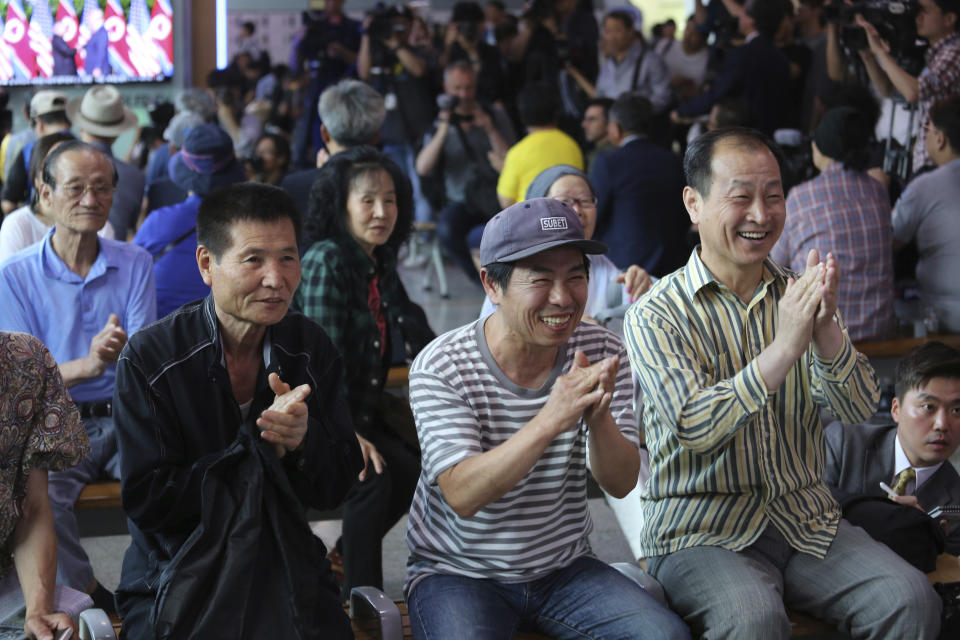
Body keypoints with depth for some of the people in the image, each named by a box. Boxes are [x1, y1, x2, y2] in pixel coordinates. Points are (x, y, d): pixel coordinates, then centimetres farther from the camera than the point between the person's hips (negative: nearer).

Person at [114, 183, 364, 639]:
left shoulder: (311, 349, 3)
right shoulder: (149, 358, -9)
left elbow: (336, 488, 3)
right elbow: (147, 502, -14)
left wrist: (304, 438, -19)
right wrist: (261, 445, -19)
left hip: (285, 569, 3)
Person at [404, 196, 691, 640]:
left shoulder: (600, 351, -3)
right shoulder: (440, 366, -15)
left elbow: (621, 483, -7)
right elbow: (461, 496, -26)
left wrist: (599, 417, -30)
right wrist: (552, 419, -39)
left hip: (563, 566, 4)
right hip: (457, 571, -4)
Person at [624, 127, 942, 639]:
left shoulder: (799, 297, 10)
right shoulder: (655, 316, -5)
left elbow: (859, 409, -3)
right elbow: (693, 428, -19)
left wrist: (825, 329, -22)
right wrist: (784, 348, -29)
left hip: (806, 524, 4)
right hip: (700, 534, -4)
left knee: (910, 598, -21)